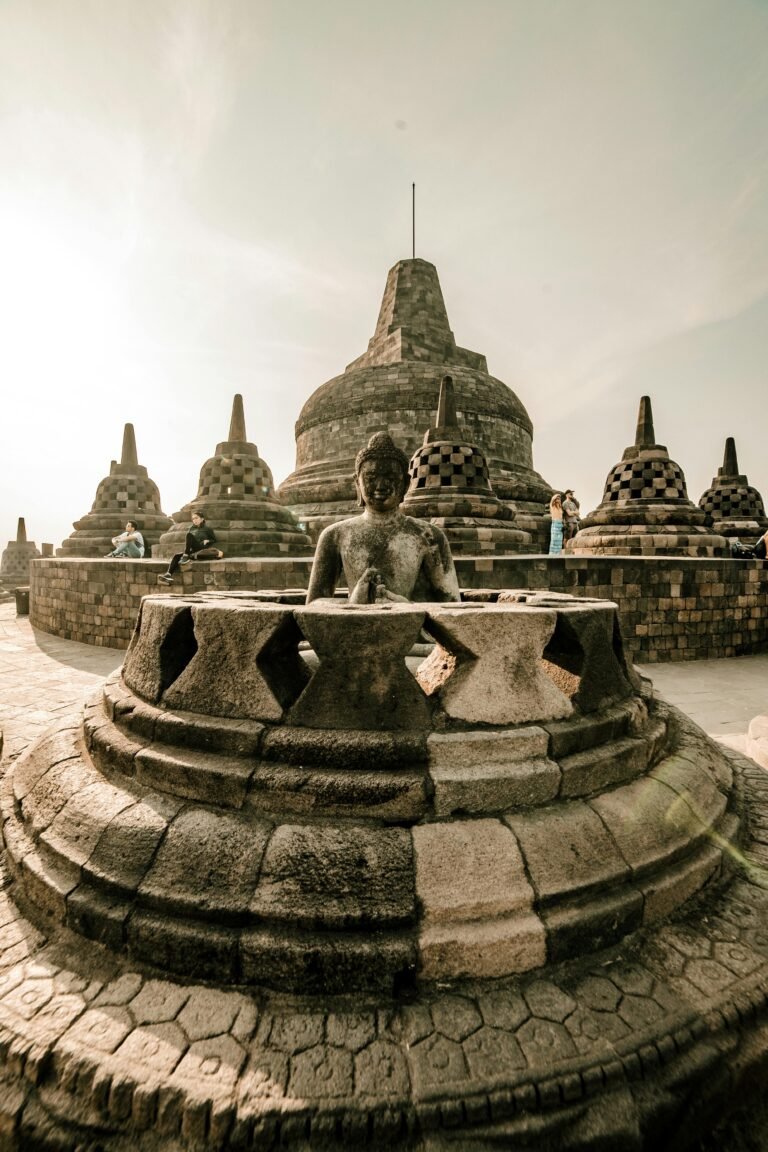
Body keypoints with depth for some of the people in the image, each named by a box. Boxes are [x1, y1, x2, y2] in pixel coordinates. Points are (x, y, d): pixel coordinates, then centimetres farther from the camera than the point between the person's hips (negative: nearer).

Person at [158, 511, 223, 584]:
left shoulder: (207, 529, 12)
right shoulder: (192, 529, 23)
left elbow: (214, 540, 15)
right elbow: (187, 541, 24)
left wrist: (208, 541, -4)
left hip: (201, 549, -5)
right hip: (193, 550, 5)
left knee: (189, 535, -25)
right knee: (176, 556, -24)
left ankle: (186, 557, -31)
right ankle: (169, 575, -37)